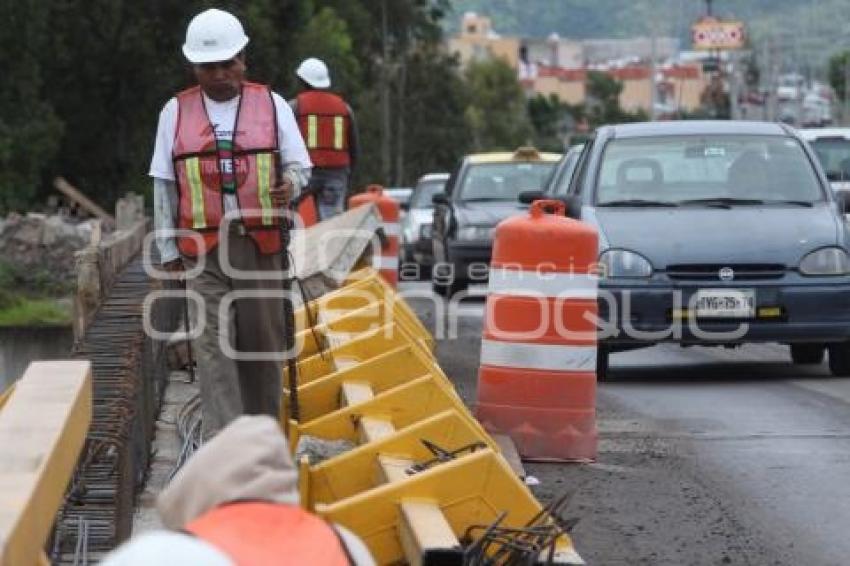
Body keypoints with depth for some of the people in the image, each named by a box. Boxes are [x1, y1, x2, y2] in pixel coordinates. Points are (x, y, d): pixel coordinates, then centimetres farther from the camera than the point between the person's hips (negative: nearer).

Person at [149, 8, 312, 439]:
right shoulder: (176, 112, 7)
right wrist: (168, 248, 8)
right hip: (204, 247, 0)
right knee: (213, 342, -8)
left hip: (261, 244, 1)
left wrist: (290, 184, -16)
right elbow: (164, 186, 10)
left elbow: (299, 165, 8)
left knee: (262, 339, 5)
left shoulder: (272, 105, 6)